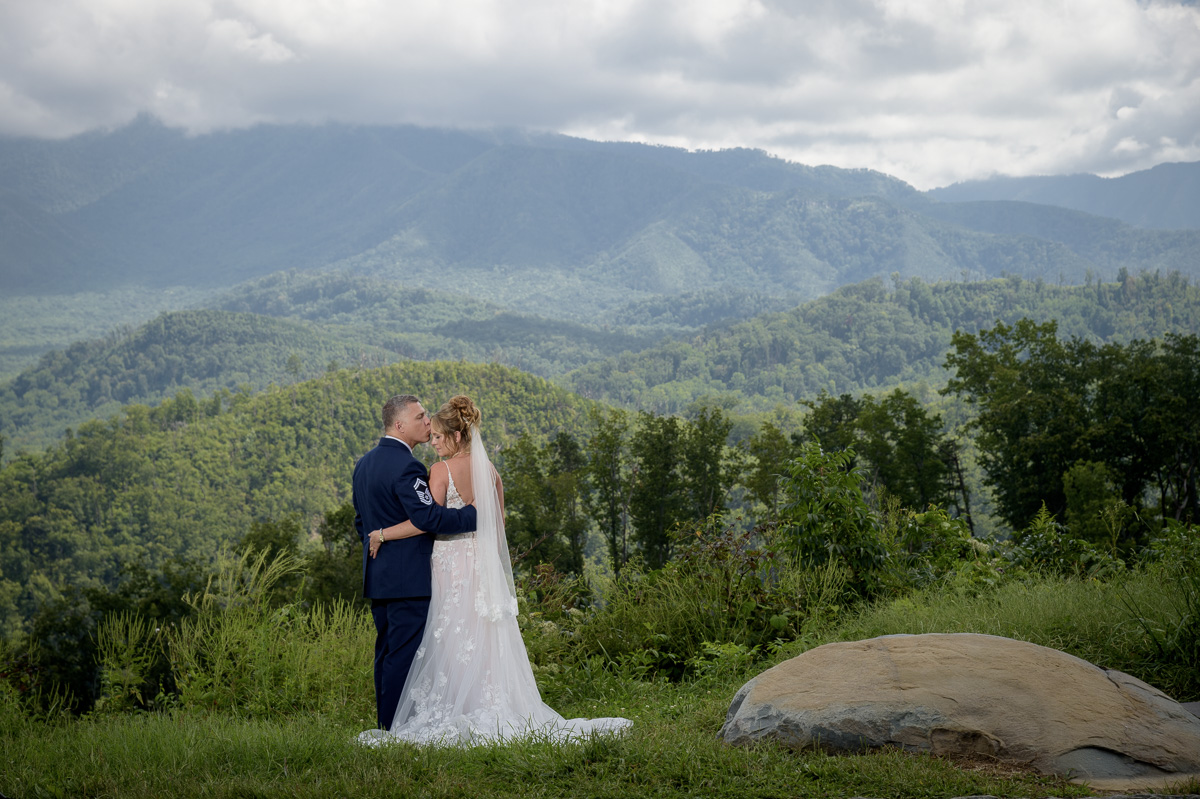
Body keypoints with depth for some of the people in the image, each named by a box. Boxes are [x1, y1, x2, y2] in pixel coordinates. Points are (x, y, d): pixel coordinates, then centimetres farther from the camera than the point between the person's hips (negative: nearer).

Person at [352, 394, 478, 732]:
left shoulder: (363, 464, 13)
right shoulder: (407, 467, -17)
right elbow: (428, 516, -26)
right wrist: (477, 513, -19)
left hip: (377, 577, 10)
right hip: (409, 578, -10)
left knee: (387, 652, 14)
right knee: (404, 655, -6)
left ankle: (385, 725, 19)